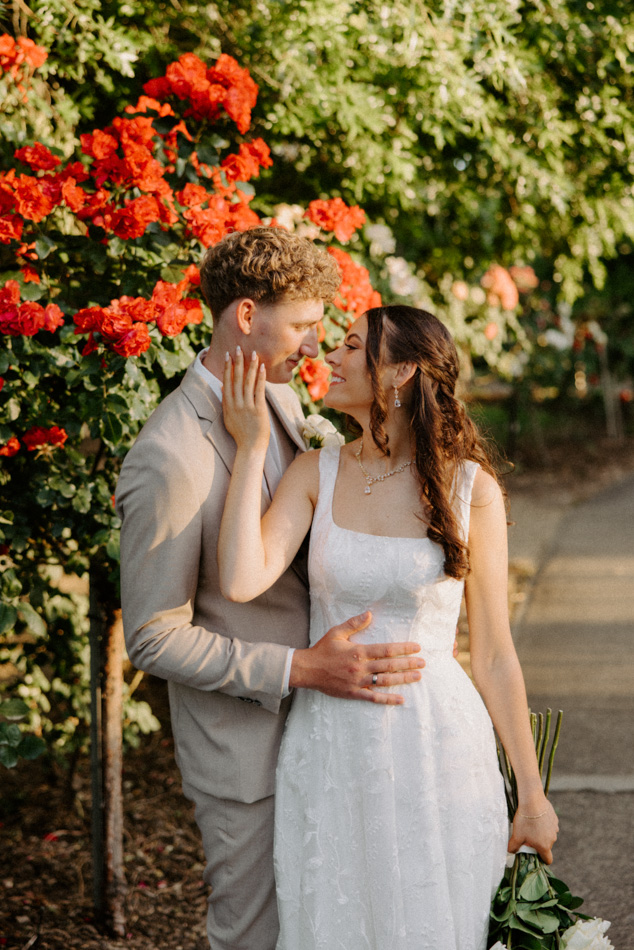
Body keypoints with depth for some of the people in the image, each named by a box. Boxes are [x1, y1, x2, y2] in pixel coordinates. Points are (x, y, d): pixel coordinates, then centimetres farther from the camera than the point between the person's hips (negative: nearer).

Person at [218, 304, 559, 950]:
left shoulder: (471, 489, -6)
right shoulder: (315, 474, 0)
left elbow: (493, 655, -1)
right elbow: (241, 581, -18)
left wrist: (532, 794, 1)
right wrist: (251, 447, -12)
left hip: (436, 749, -2)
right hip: (331, 747, 2)